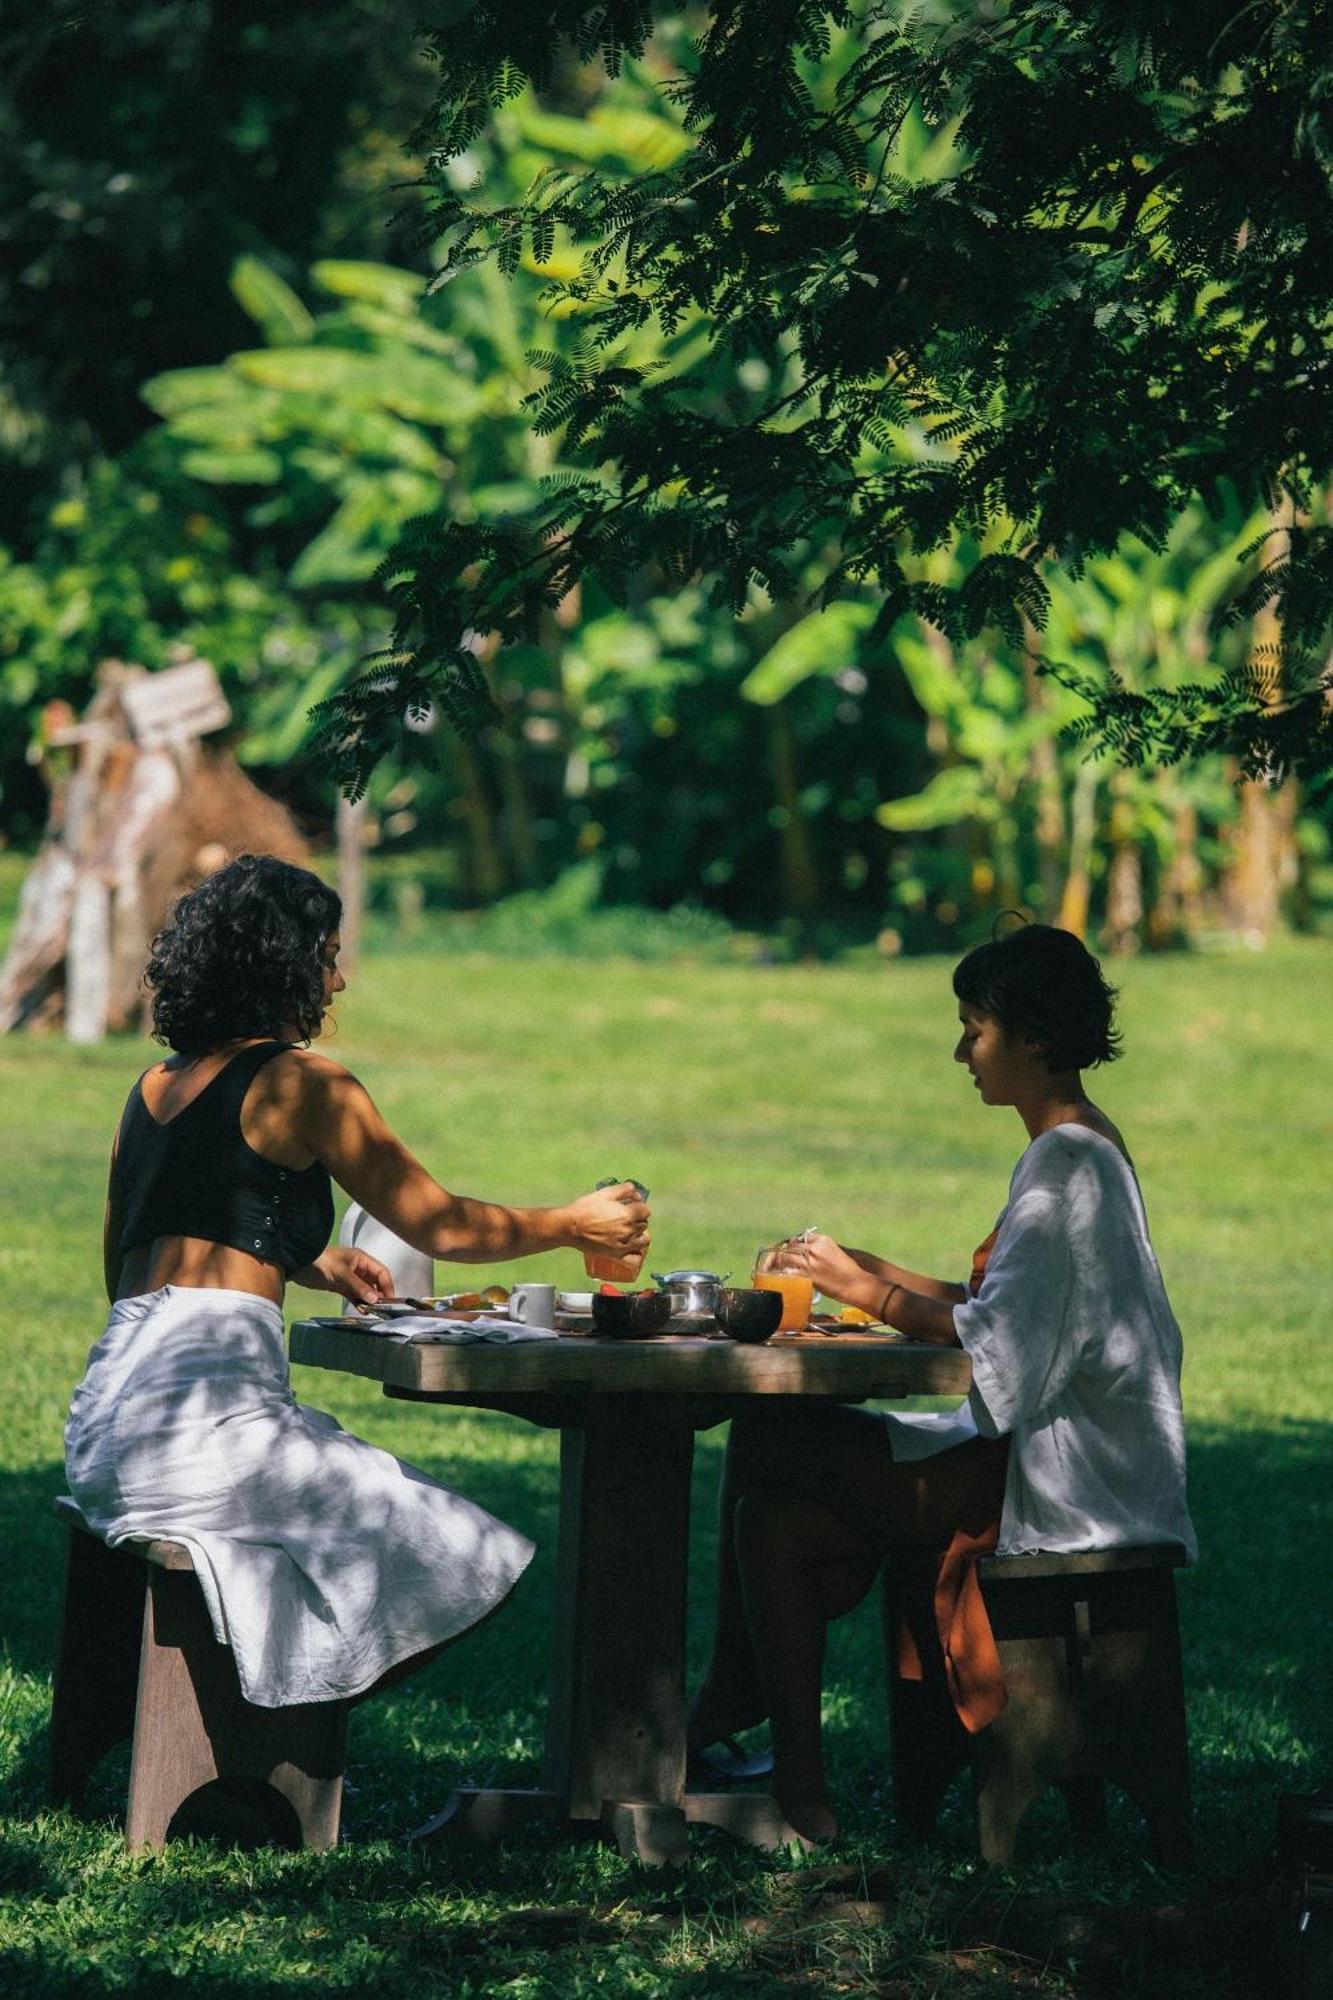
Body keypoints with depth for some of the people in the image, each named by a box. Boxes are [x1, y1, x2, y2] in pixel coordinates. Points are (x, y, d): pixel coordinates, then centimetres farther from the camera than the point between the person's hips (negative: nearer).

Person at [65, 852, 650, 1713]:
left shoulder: (155, 1086, 20)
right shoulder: (301, 1084, -3)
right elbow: (440, 1224, 2)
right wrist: (574, 1225, 18)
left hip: (105, 1423, 9)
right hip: (207, 1410, -9)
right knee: (462, 1563, -2)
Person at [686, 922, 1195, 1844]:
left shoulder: (1068, 1161, -15)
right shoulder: (1082, 1145, 17)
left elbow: (997, 1339, -21)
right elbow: (1010, 1308, 16)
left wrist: (872, 1294, -11)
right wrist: (875, 1275, 8)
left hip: (1058, 1481, -10)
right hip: (1048, 1454, 10)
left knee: (766, 1443, -11)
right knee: (777, 1520, 2)